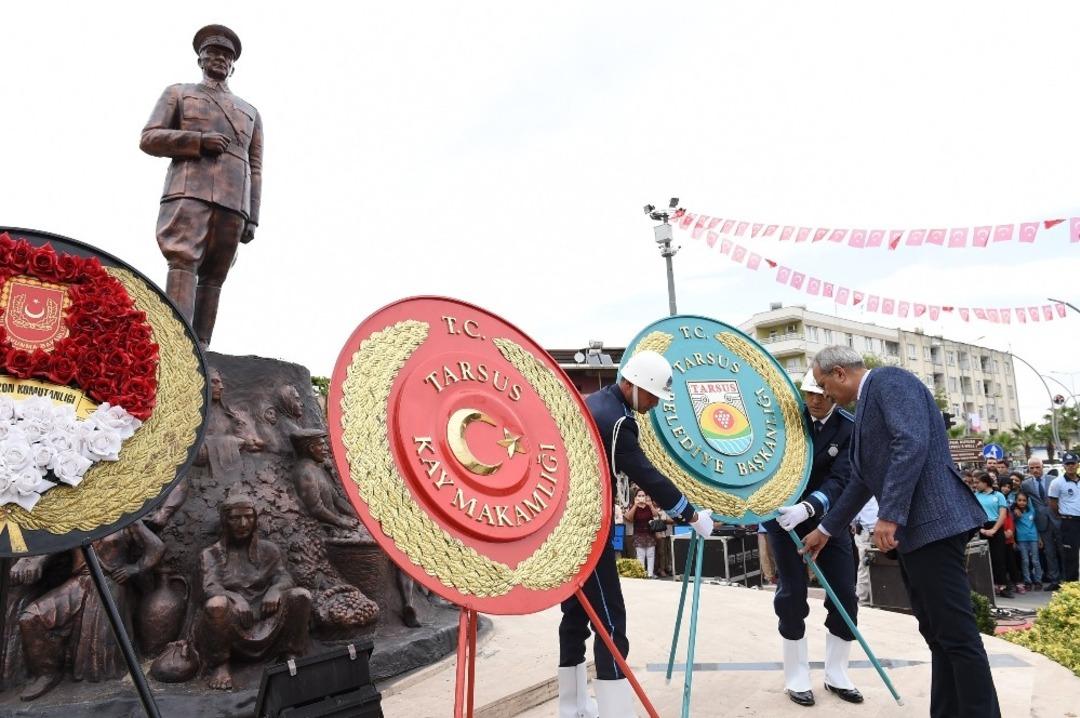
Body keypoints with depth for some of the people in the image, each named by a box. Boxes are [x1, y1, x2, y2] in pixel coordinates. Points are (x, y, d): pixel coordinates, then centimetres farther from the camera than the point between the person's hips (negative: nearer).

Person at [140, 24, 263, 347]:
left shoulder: (250, 112, 29)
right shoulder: (178, 93, 23)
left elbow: (254, 169, 19)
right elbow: (149, 138, 10)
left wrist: (252, 219, 6)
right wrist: (199, 140, -7)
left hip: (233, 202, 3)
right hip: (189, 191, -2)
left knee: (213, 278, -6)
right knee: (183, 263, -21)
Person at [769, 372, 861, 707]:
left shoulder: (850, 428, -14)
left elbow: (840, 480, -25)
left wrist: (808, 507, -41)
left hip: (828, 517, 1)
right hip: (785, 514, -1)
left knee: (845, 595, 3)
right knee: (792, 595, -2)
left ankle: (836, 675, 22)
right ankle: (797, 678, 12)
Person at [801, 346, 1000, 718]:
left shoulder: (889, 379, -5)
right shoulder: (870, 401, 23)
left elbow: (912, 443, -21)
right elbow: (863, 479, 28)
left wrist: (889, 516, -24)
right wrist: (826, 529, 32)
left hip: (931, 522, -10)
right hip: (912, 528, 10)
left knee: (957, 633, -6)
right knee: (937, 633, 13)